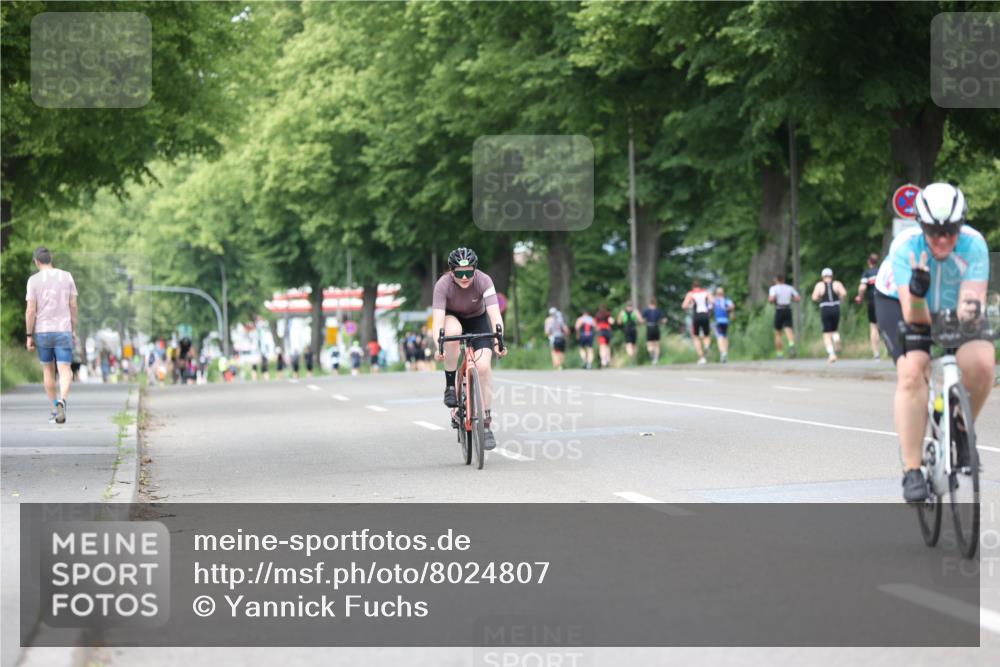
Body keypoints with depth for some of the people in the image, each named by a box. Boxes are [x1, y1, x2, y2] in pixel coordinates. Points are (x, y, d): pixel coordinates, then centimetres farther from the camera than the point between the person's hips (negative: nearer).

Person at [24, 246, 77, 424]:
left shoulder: (34, 280, -5)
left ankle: (54, 409, 19)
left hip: (42, 332, 0)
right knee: (65, 371, -5)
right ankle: (61, 401, -32)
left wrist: (29, 336, -2)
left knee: (48, 370, 16)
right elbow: (73, 306, 3)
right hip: (63, 331, 0)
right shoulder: (67, 277, 1)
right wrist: (74, 330, 12)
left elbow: (30, 310, -8)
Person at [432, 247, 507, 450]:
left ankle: (486, 423, -9)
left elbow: (495, 314, -38)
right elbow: (438, 319, -38)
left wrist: (498, 341, -53)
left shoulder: (484, 281, -29)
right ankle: (450, 385, -19)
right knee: (453, 331, -38)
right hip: (452, 317, 0)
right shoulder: (443, 285, -30)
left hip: (477, 319, 0)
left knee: (483, 365, -20)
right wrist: (438, 346, -54)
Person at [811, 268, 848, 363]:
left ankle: (831, 354, -15)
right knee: (834, 330, 22)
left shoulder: (819, 285, 2)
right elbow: (844, 293, -10)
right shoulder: (837, 283, 5)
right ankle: (836, 338, -13)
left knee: (827, 334, 1)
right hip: (836, 309, 2)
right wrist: (839, 298, 10)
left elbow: (814, 297, -8)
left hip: (825, 310, -2)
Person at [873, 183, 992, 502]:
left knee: (980, 362, -25)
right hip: (900, 303, -2)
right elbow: (915, 318, -35)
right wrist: (917, 292, -56)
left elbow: (970, 304, -35)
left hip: (952, 306, 2)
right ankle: (912, 471, -19)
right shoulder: (905, 246, -33)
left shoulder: (974, 244, -30)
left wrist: (972, 309, -58)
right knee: (912, 372, -26)